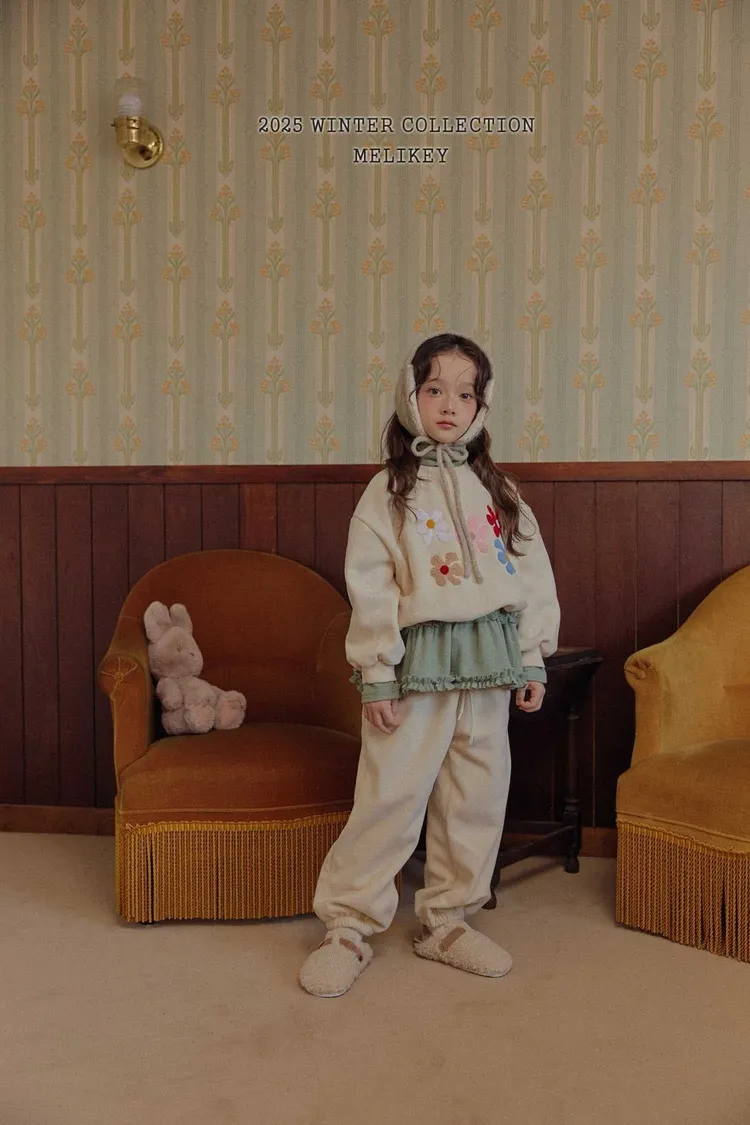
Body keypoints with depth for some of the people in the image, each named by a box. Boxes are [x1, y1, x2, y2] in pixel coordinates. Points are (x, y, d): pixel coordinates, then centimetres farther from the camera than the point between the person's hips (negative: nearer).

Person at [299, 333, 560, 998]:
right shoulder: (389, 491, -2)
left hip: (488, 658, 5)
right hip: (419, 659, -4)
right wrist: (376, 677, -10)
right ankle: (349, 929, 14)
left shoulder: (498, 489, 10)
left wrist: (533, 661, 6)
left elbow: (533, 574, 11)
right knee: (390, 795, -2)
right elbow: (370, 590, -6)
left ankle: (448, 922, 29)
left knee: (477, 796, 11)